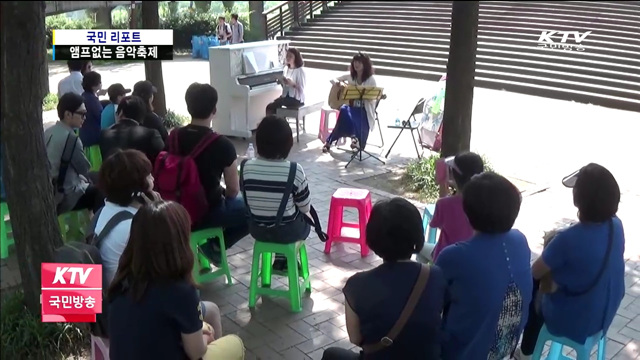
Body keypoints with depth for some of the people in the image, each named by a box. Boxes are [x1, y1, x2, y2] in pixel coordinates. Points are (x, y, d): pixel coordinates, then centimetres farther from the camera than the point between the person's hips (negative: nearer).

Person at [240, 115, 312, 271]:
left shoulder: (246, 167, -14)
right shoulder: (295, 170, -23)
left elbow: (247, 199, 1)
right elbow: (305, 208, -11)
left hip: (257, 230, 4)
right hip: (288, 232, -3)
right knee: (306, 219, 32)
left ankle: (281, 258, 33)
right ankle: (283, 259, 30)